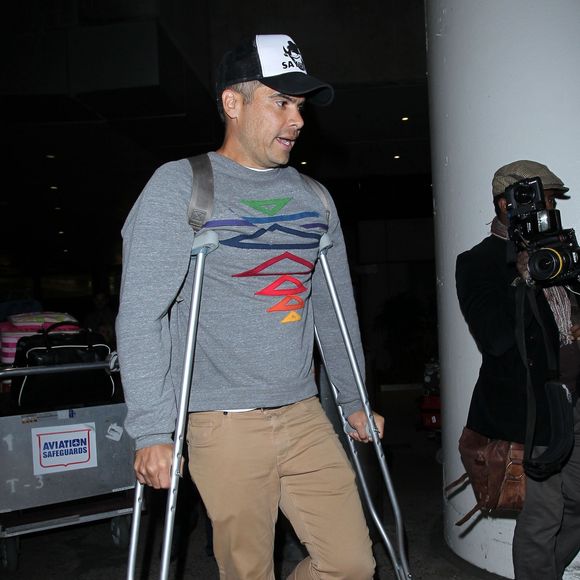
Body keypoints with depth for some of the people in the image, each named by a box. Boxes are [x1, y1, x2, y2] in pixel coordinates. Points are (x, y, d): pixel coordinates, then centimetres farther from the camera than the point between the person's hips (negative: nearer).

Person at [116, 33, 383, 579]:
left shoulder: (313, 197, 11)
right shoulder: (179, 186, -6)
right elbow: (140, 316, -11)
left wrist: (354, 399, 17)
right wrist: (152, 431, -16)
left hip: (305, 416, 5)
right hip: (224, 425, -5)